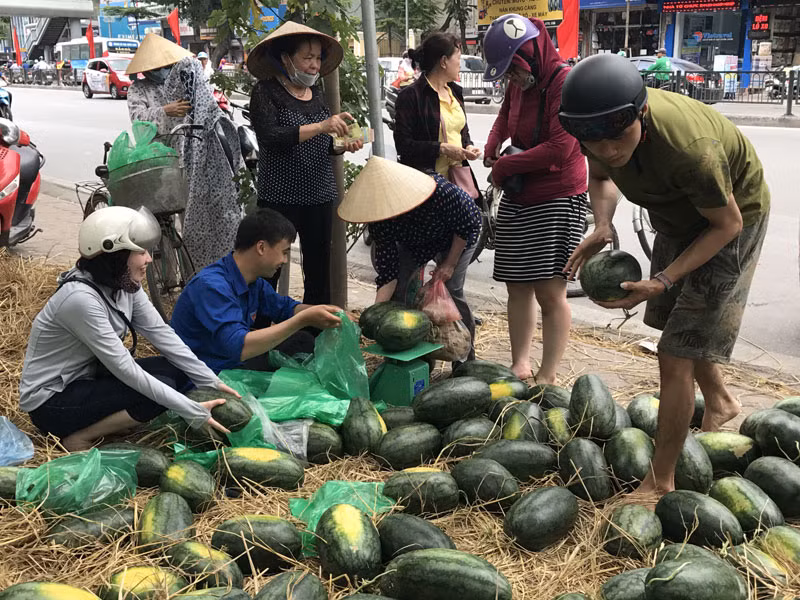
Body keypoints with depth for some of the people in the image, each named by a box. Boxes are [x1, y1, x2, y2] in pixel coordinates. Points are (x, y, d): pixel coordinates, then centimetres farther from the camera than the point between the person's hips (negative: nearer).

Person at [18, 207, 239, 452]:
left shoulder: (123, 283, -5)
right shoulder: (80, 298, -30)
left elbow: (161, 332, -4)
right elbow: (126, 370, -29)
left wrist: (212, 382, -10)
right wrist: (193, 412, -29)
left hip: (87, 378, 9)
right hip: (50, 400, -8)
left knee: (178, 372, -5)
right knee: (160, 391, -23)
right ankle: (79, 437, -6)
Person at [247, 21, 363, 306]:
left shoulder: (315, 92, 13)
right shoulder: (265, 92, -5)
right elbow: (270, 138, -21)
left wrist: (343, 144, -2)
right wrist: (320, 126, -27)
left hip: (320, 194, 6)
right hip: (280, 196, -6)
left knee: (319, 265, 10)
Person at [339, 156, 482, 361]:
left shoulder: (442, 191, -44)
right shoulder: (379, 220, -30)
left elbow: (468, 224, -24)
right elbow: (388, 274, -26)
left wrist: (450, 264, -18)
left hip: (456, 238, -3)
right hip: (414, 244, 4)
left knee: (451, 290, -15)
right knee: (396, 285, -11)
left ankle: (466, 356, 4)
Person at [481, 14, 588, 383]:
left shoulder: (565, 84, -16)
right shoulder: (518, 83, 7)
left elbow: (559, 149, -23)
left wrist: (505, 166, -12)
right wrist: (492, 150, 7)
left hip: (557, 200, -8)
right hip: (517, 198, 8)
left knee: (550, 291, -7)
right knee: (518, 286, 10)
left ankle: (548, 377, 2)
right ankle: (520, 366, 20)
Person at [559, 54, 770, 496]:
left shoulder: (687, 148, -43)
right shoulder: (598, 123, -24)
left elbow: (727, 224, -26)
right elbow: (600, 177, -1)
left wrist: (663, 280, -31)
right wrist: (601, 228, -20)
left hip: (727, 220, -7)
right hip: (676, 216, 7)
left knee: (675, 357, -11)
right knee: (679, 323, 26)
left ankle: (660, 483, 5)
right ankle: (720, 402, 55)